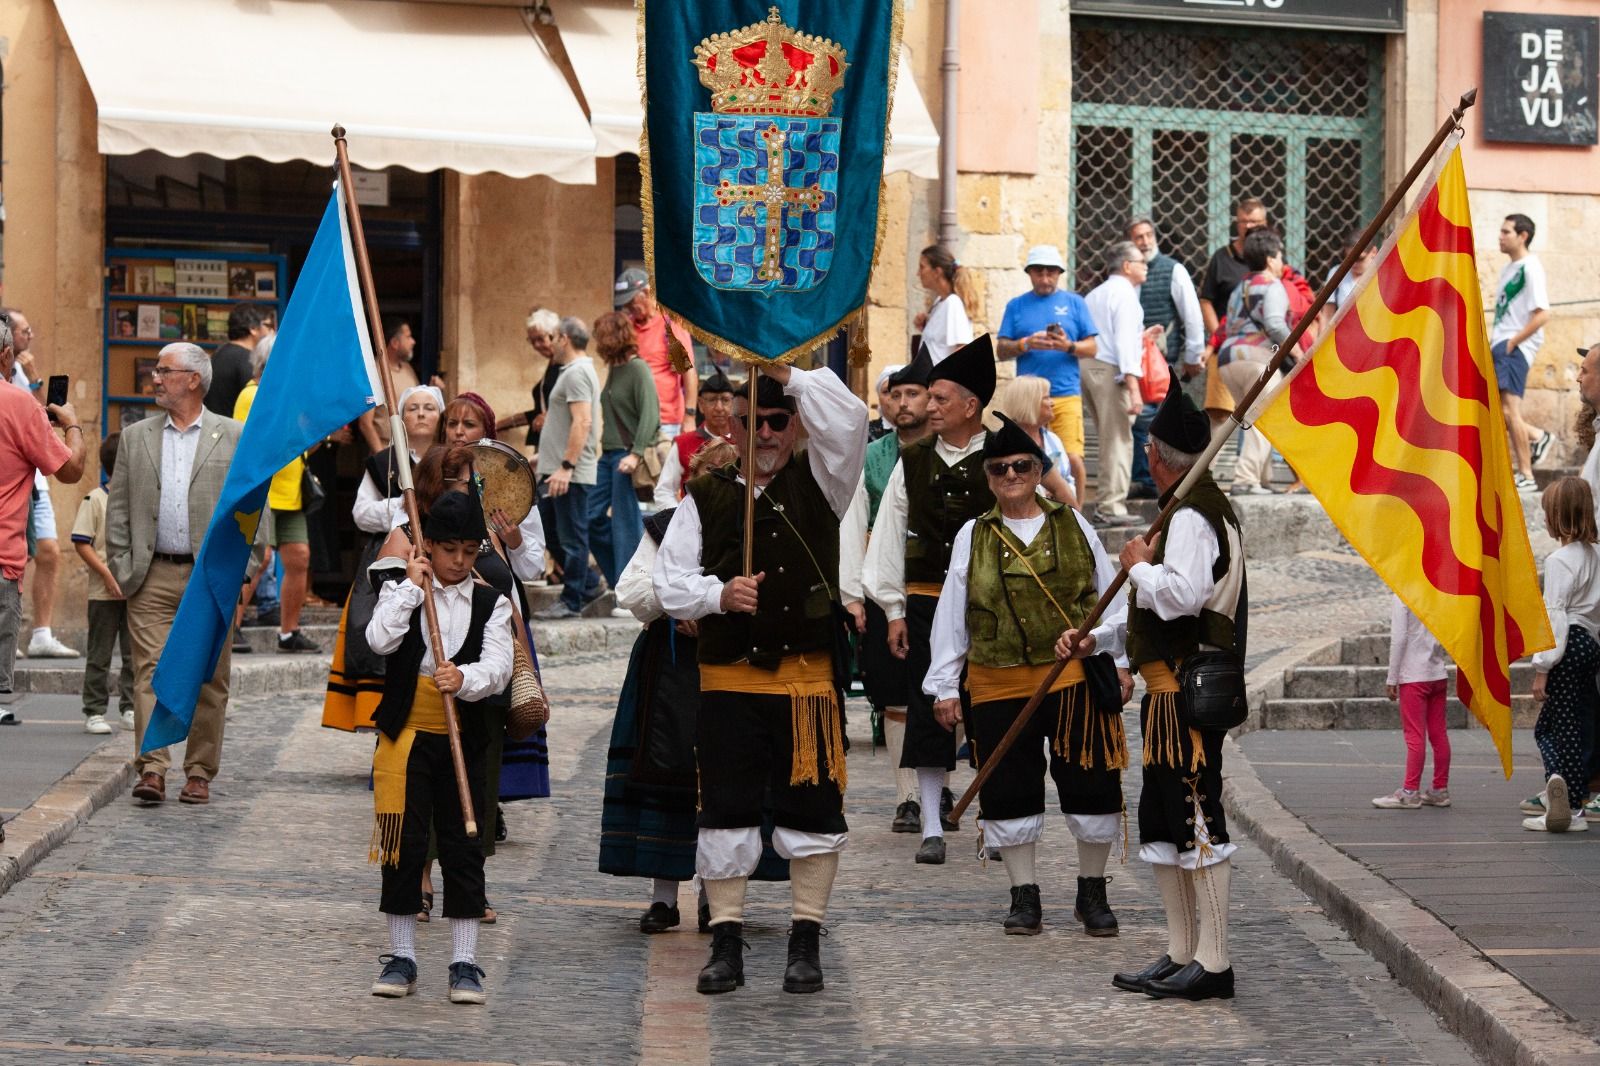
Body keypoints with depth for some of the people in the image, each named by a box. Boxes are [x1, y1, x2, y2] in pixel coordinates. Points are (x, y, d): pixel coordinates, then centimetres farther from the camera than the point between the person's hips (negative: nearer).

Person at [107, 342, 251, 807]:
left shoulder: (234, 438, 5)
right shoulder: (135, 438, 11)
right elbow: (118, 510, 11)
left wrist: (241, 572, -4)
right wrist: (123, 569, 1)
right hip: (153, 577, 1)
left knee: (209, 679, 2)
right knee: (151, 672, -8)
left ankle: (199, 773, 10)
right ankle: (151, 769, -13)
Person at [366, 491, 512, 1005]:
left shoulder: (491, 603, 4)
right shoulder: (400, 591, 3)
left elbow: (498, 668, -9)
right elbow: (379, 640, -15)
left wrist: (464, 679, -28)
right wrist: (412, 587, -13)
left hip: (463, 739, 1)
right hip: (406, 735, -1)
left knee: (463, 847, 2)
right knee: (404, 842, 1)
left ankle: (464, 963, 8)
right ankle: (401, 958, 11)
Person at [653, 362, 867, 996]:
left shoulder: (818, 482, 8)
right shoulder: (704, 498, 8)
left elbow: (848, 419, -10)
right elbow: (669, 585, 3)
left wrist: (787, 373, -12)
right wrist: (719, 594, -15)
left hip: (809, 680, 0)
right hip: (728, 680, 0)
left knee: (814, 810, 2)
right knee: (726, 811, 2)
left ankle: (806, 944, 12)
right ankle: (726, 946, 10)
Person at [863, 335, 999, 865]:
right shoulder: (912, 463, 5)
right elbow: (890, 538, 8)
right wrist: (894, 610, 5)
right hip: (926, 600, 2)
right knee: (927, 710, 0)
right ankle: (932, 829, 6)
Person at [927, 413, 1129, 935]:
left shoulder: (1072, 525, 6)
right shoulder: (973, 536, 5)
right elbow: (951, 615, 7)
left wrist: (1119, 662, 5)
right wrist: (944, 686, 5)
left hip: (1075, 677, 0)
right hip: (999, 686, 0)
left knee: (1091, 786, 1)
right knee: (1009, 791, 3)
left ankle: (1092, 892, 18)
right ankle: (1024, 895, 17)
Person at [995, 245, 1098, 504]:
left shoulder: (1074, 303, 11)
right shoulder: (1016, 306, 13)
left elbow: (1092, 348, 8)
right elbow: (1001, 350, 9)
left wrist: (1068, 346, -12)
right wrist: (1026, 344, -10)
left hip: (1066, 394, -1)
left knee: (1072, 459, -10)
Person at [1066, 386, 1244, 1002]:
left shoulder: (1191, 517, -14)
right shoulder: (1202, 508, 20)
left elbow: (1183, 595, -31)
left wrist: (1140, 566, -13)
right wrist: (1096, 642, 17)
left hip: (1186, 693, -11)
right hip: (1170, 691, 11)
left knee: (1196, 822, -8)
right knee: (1162, 822, 14)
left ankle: (1213, 965, -6)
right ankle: (1181, 956, 20)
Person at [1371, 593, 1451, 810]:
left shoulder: (1400, 595, -11)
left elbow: (1399, 639, -14)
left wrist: (1392, 678, -9)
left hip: (1413, 677, -6)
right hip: (1437, 674, 6)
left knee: (1414, 735, -5)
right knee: (1438, 734, 9)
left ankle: (1410, 792, -3)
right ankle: (1440, 790, 13)